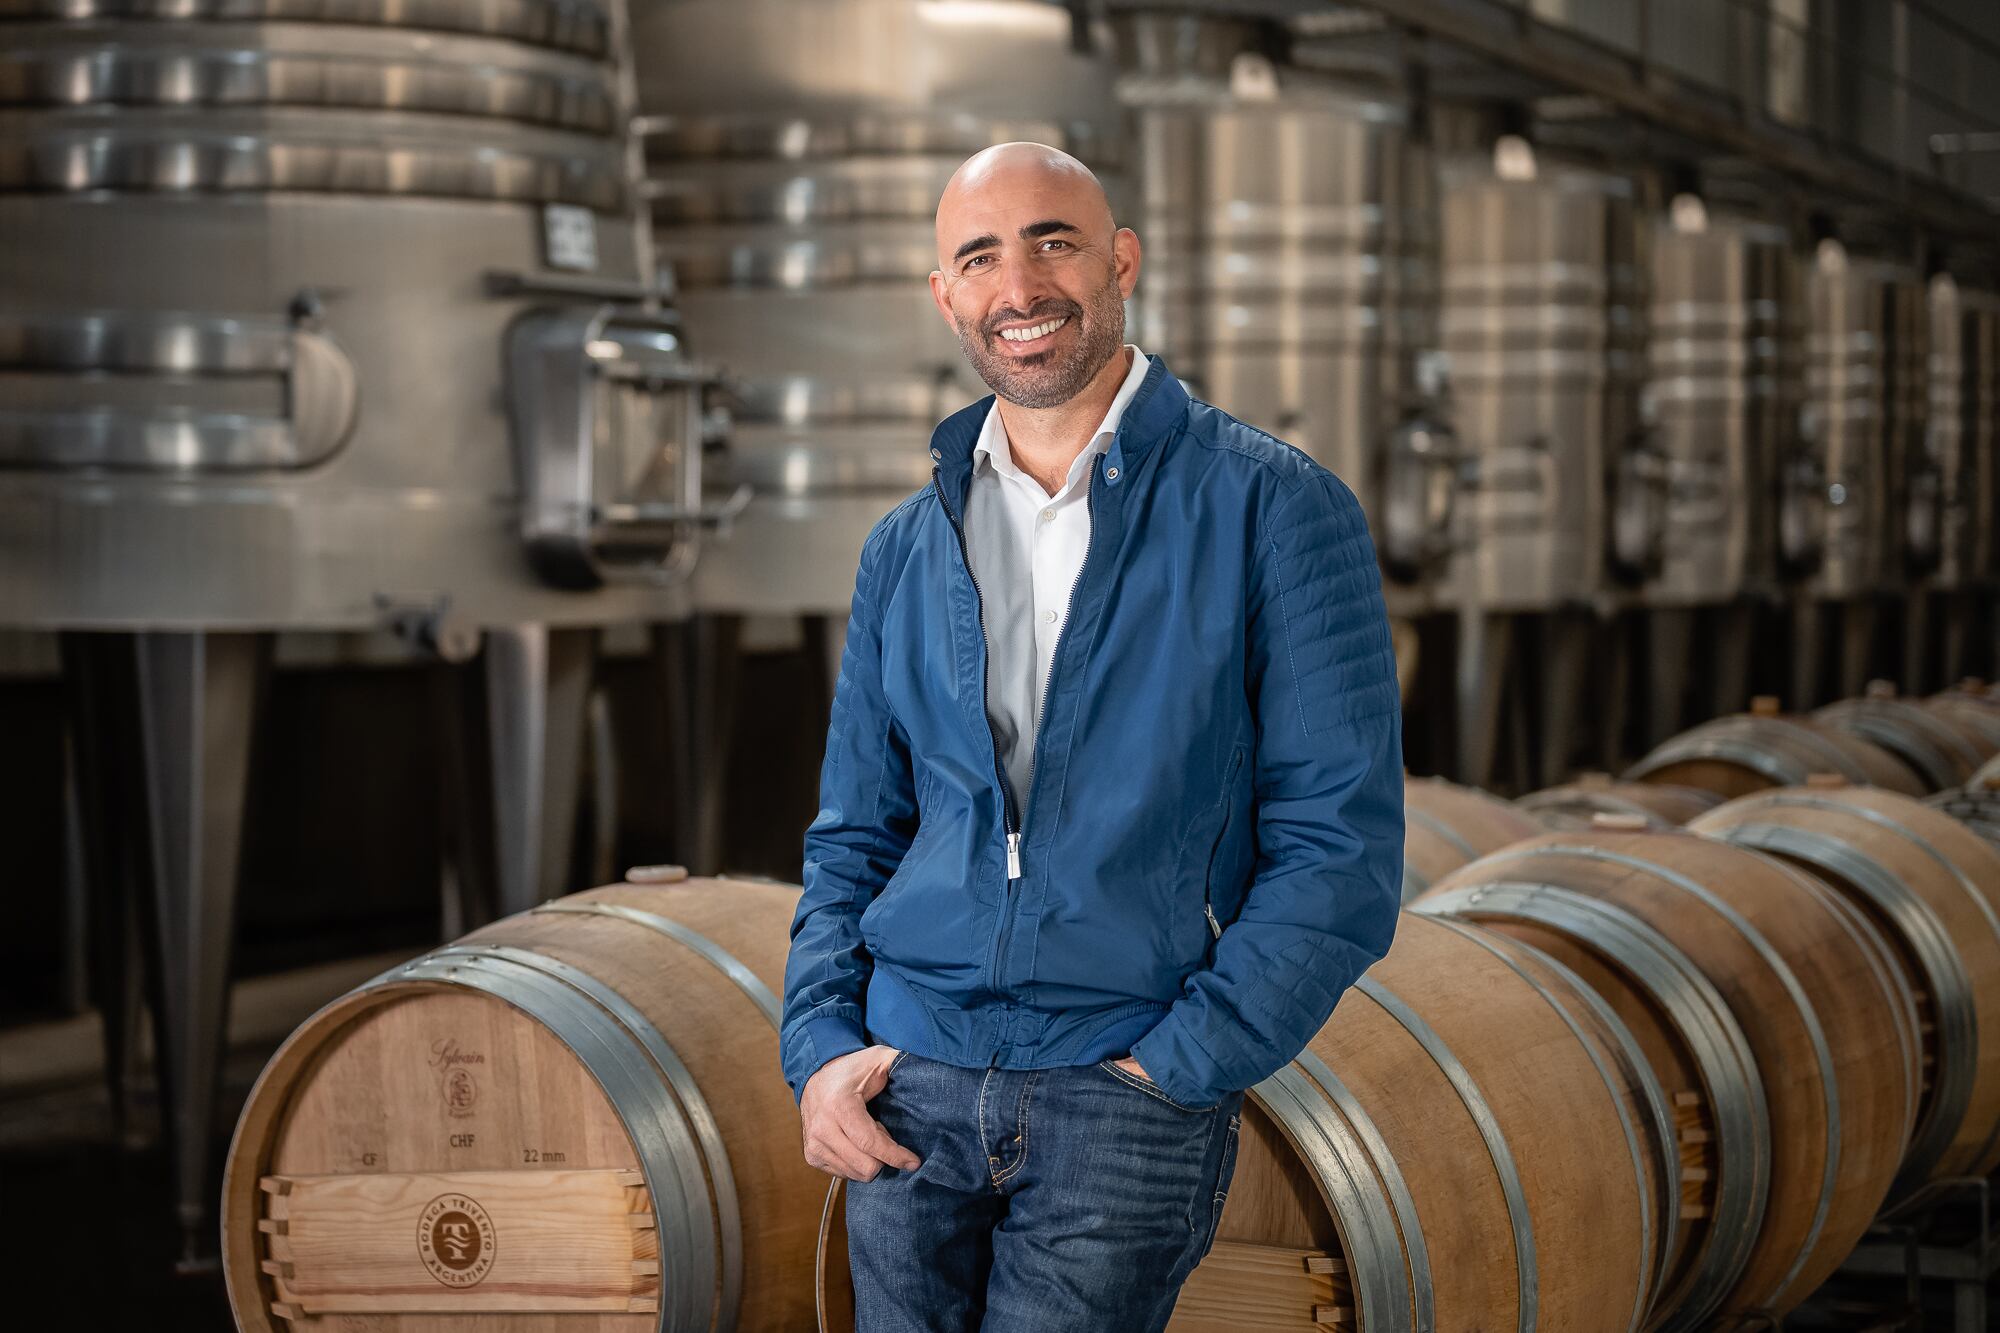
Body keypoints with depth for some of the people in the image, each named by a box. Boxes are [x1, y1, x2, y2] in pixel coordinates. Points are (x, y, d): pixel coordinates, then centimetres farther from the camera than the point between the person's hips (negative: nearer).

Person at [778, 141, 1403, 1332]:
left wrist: (1173, 1068, -13)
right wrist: (820, 1047, 3)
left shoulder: (1275, 508, -3)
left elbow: (1341, 850, -7)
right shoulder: (907, 549, 12)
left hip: (1130, 1099, -4)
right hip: (911, 1093, 4)